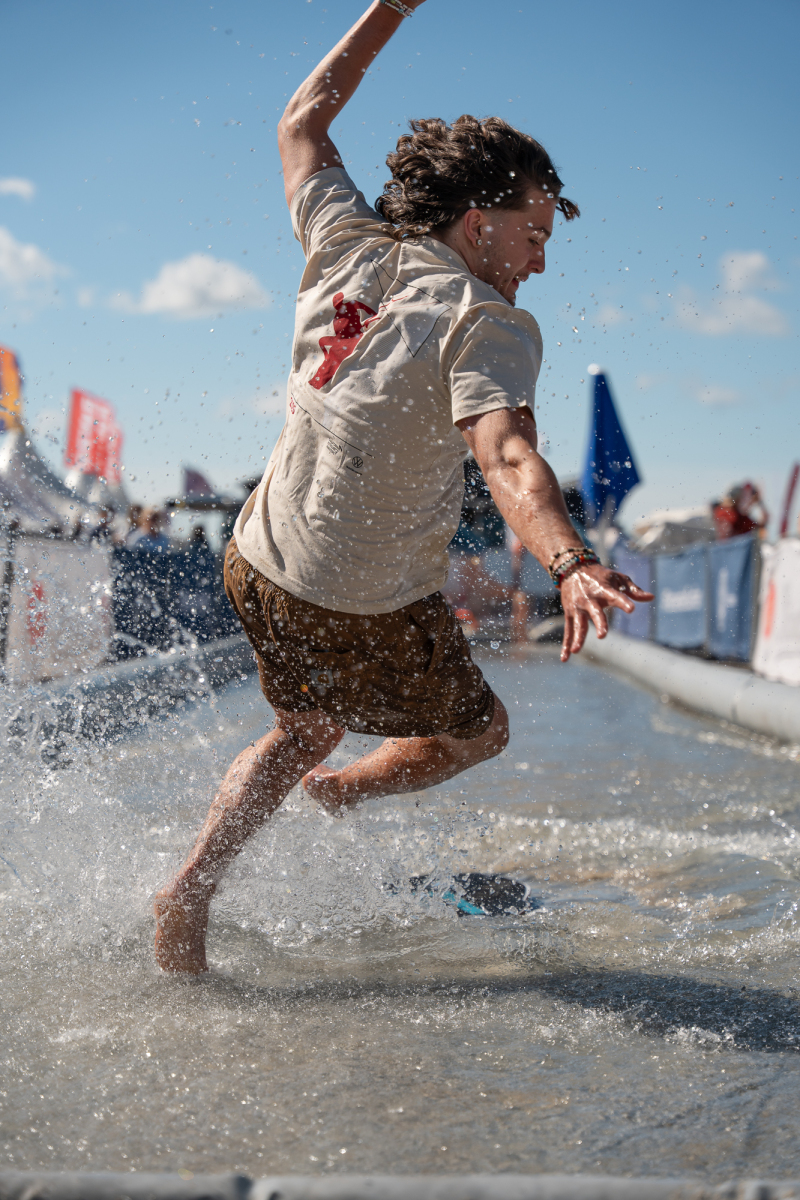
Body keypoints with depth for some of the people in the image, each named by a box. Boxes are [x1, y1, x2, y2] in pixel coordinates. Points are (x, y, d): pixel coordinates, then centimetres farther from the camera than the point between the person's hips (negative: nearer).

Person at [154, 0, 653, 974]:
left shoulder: (348, 245, -1)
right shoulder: (489, 324, -19)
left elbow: (303, 120, 17)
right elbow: (507, 458, -37)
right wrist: (570, 565, -51)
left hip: (258, 566, 7)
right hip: (371, 613, -7)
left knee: (305, 730, 30)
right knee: (476, 731, 22)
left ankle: (190, 886, 19)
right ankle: (351, 787, 41)